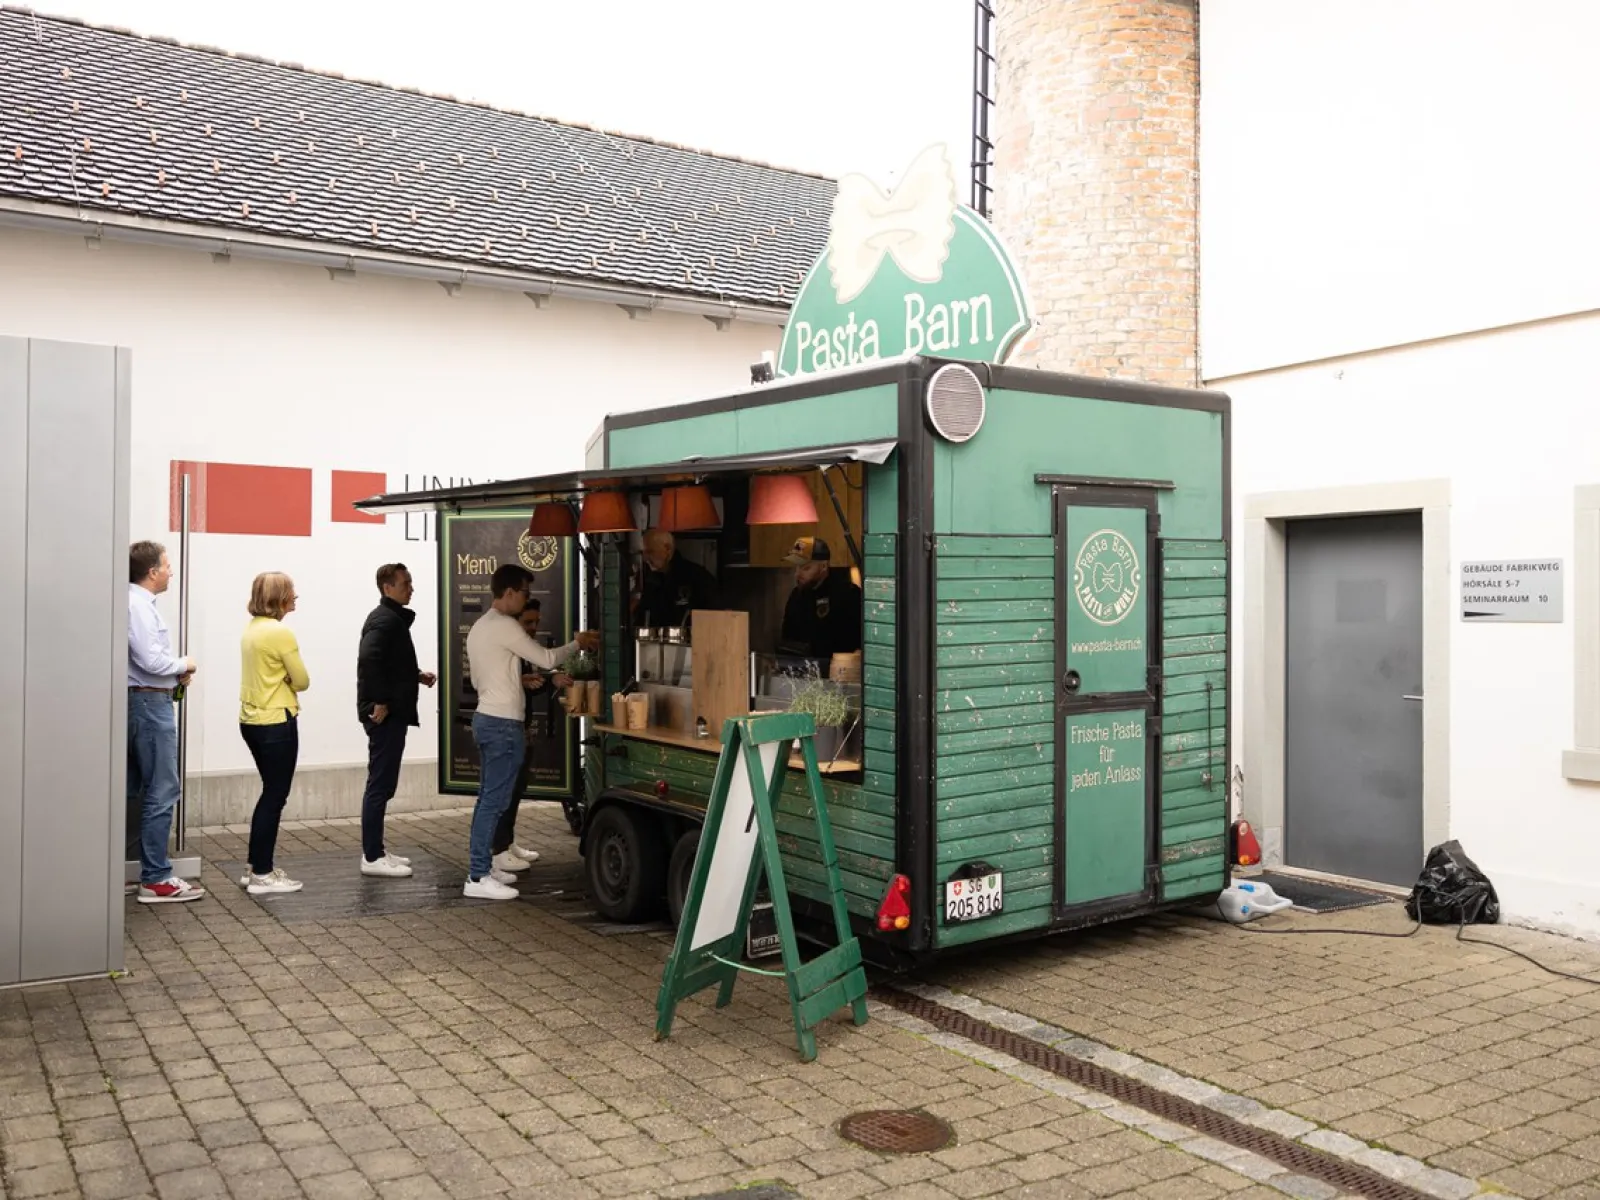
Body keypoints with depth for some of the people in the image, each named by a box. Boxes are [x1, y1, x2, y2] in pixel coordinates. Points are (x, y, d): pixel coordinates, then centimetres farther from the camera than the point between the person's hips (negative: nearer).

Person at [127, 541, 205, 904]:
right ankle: (155, 879, -1)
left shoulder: (137, 601, 13)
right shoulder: (138, 604, -17)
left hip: (141, 700, 10)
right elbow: (151, 659, -24)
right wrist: (183, 665, -7)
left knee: (131, 789, 14)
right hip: (150, 703, -10)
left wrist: (175, 672, 4)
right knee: (161, 791, -5)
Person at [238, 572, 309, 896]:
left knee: (271, 793, 18)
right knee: (275, 797, 0)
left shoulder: (251, 629, 10)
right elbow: (302, 681, -11)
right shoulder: (281, 632, -16)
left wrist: (280, 682, 1)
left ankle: (255, 867, 23)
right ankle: (262, 875, 5)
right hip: (276, 723, -9)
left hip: (252, 720, 9)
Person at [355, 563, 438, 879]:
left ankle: (376, 851, 21)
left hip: (393, 712, 10)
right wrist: (379, 702, -25)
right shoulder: (385, 619, -15)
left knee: (383, 784, 14)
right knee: (380, 785, -6)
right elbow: (368, 660, -30)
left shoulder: (394, 617, 17)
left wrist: (417, 677, 13)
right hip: (384, 715, -10)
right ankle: (372, 857, -1)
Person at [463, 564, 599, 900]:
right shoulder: (504, 626, -16)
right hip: (503, 724, -10)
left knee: (488, 798, 15)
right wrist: (579, 643, 0)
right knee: (495, 801, -8)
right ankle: (477, 878, -6)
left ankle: (481, 866, 21)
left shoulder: (479, 627, 15)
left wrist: (516, 680, 21)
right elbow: (547, 659, -14)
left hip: (486, 718, 10)